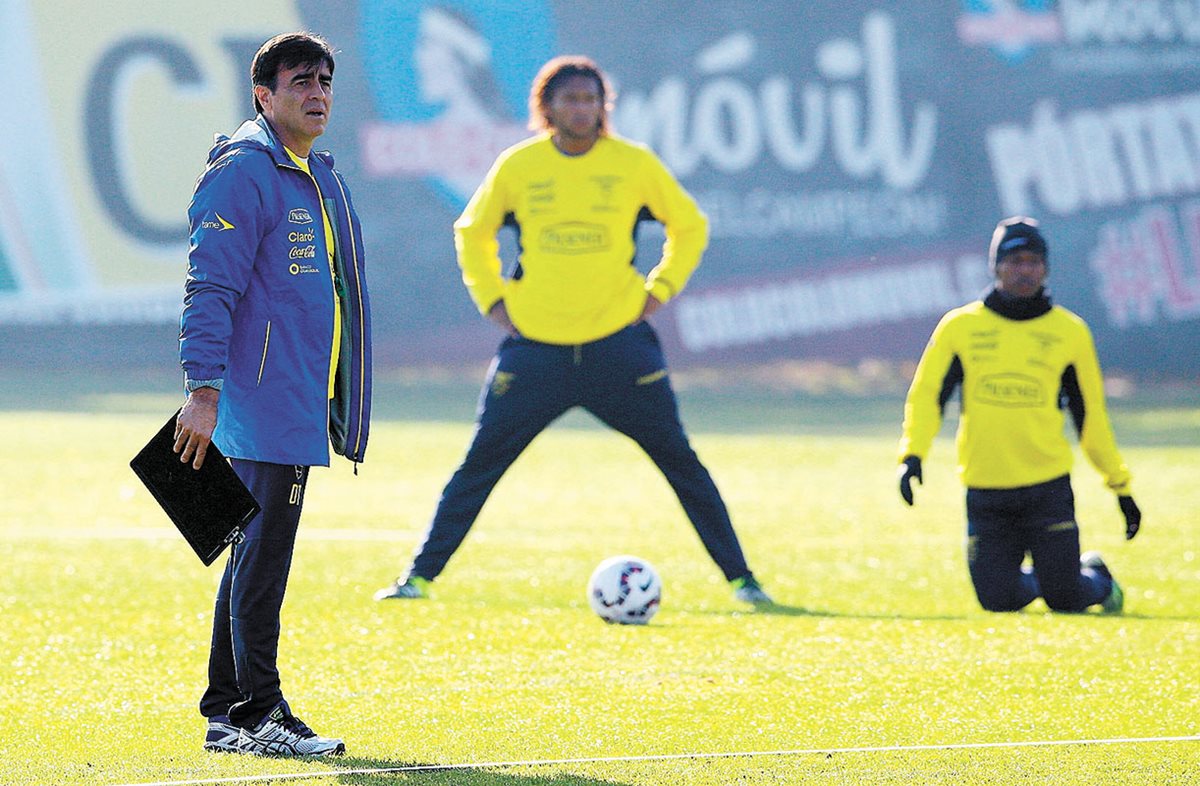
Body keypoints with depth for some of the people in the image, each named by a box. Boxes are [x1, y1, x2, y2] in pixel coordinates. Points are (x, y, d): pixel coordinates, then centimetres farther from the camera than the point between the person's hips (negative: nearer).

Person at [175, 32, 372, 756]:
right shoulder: (244, 173, -10)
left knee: (258, 554, 12)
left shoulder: (320, 177, 19)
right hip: (263, 399, -10)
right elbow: (211, 288, -16)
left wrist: (338, 404, 25)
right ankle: (257, 715, -6)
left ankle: (226, 713, 17)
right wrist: (203, 390, -22)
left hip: (302, 404, 10)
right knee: (264, 553, -8)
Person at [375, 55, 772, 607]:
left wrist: (657, 292, 2)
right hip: (535, 347, 0)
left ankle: (740, 578, 7)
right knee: (479, 466, -1)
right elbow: (472, 232, 17)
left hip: (618, 342, 0)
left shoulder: (634, 164, -1)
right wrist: (492, 299, 6)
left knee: (679, 461, 0)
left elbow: (689, 227, 12)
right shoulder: (518, 166, 0)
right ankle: (419, 576, 8)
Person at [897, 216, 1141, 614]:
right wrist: (912, 454, -15)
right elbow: (927, 394, 1)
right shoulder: (961, 326, 3)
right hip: (984, 493, 1)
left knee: (1065, 599, -5)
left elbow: (1090, 414, 11)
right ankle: (1034, 580, 32)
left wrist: (1120, 485, 11)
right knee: (998, 602, -3)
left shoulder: (1069, 331, 5)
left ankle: (1097, 578, 30)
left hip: (1048, 488, -1)